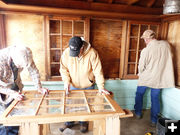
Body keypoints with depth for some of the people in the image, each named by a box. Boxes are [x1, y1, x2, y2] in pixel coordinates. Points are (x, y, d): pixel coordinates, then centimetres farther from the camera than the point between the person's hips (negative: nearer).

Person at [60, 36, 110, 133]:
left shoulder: (92, 53, -24)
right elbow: (63, 69, -6)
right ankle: (69, 123, 40)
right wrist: (66, 81, -19)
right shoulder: (66, 53, -17)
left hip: (88, 86, -1)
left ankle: (83, 122, 42)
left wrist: (101, 87, -21)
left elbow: (98, 71, -20)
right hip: (73, 85, 2)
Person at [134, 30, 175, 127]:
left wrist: (140, 74, 8)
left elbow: (141, 66, -11)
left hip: (146, 78, -4)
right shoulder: (166, 44, -5)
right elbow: (169, 58, 11)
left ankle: (138, 113, 33)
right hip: (159, 78, 4)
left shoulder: (146, 50, -20)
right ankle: (154, 120, 24)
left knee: (139, 94, 19)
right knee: (155, 98, 14)